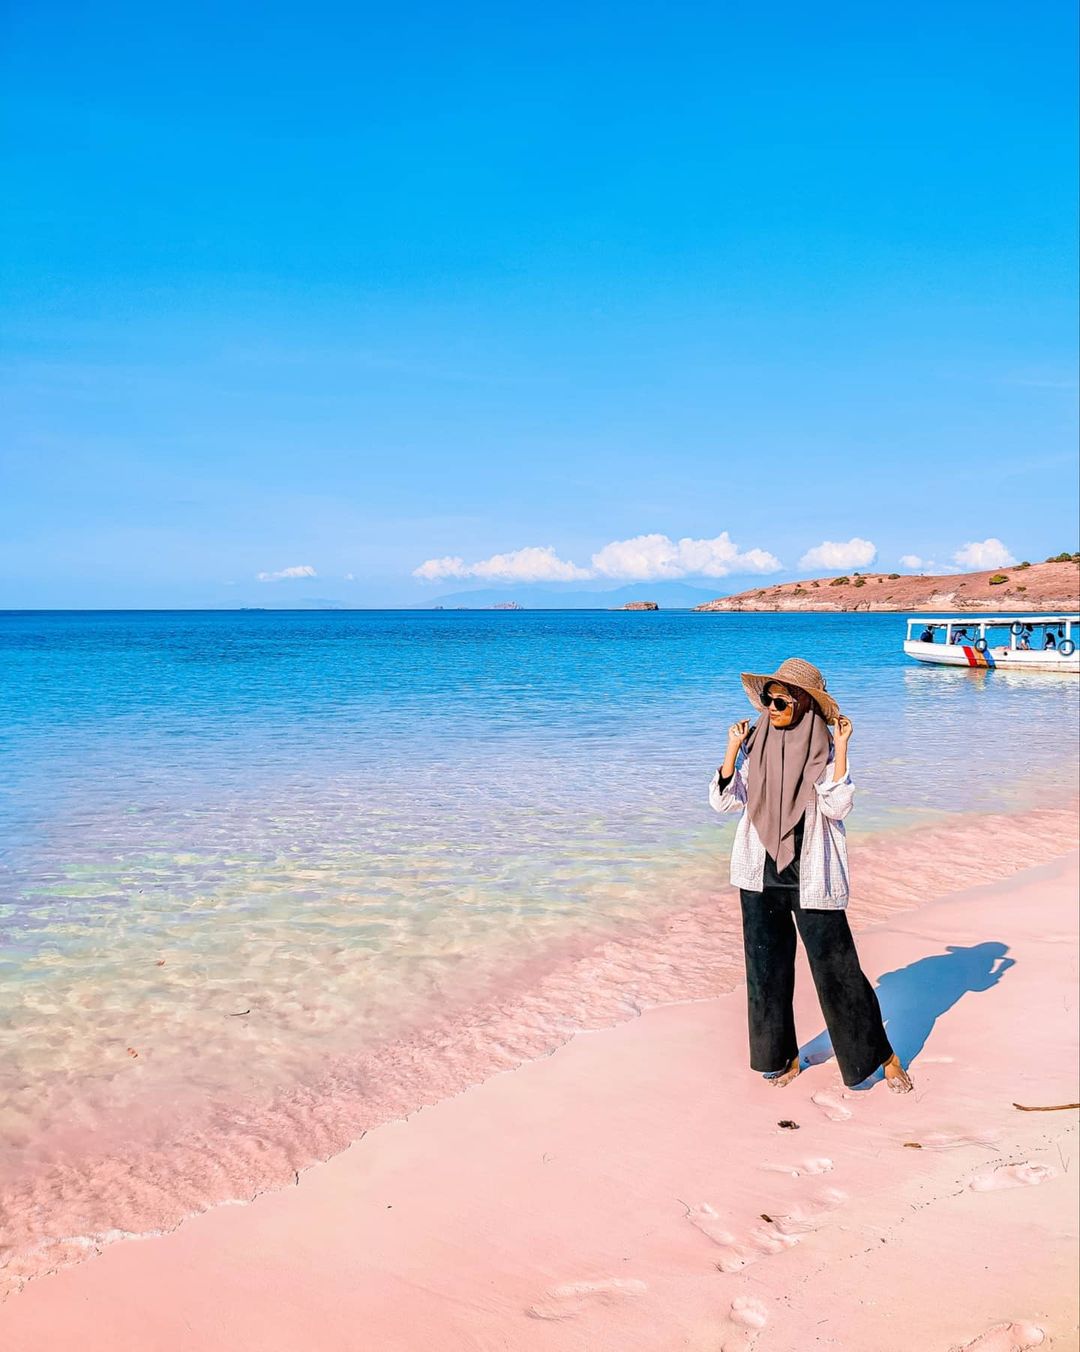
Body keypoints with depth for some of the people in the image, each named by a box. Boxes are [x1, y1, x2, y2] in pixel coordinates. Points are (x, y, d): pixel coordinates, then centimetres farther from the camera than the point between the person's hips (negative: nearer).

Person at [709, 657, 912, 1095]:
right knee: (766, 970, 10)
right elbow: (724, 800, 0)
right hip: (760, 876, 4)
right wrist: (732, 748, -6)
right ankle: (782, 1057, 27)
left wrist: (841, 749, -18)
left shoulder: (824, 749, -5)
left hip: (811, 878, -4)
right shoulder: (755, 743, 4)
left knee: (835, 969, 1)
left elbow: (837, 806, -17)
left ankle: (882, 1056, 18)